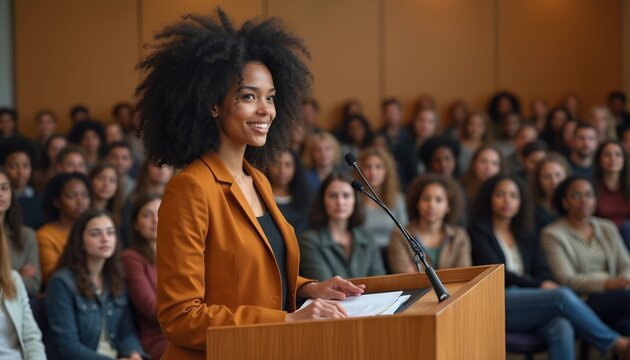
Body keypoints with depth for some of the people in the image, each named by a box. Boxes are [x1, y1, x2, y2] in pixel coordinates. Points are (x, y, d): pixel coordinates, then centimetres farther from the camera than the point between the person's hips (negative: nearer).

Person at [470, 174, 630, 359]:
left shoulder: (528, 238, 26)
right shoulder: (478, 232, 9)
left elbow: (543, 273, 12)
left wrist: (547, 283, -14)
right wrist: (540, 285, -12)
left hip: (530, 304, 5)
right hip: (496, 306, -5)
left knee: (562, 328, -33)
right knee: (563, 296, -29)